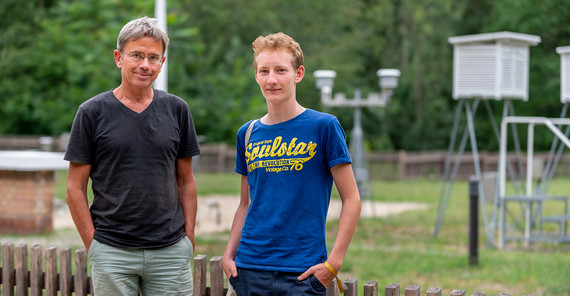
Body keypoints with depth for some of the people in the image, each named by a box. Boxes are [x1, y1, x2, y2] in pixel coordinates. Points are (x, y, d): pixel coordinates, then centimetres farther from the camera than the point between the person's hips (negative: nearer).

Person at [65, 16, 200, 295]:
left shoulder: (177, 110, 7)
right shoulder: (92, 112, -1)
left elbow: (186, 181, 11)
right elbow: (76, 188, 1)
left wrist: (188, 238, 4)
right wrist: (93, 245, -5)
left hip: (170, 251, 2)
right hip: (112, 253, -2)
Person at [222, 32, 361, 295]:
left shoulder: (323, 126, -4)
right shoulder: (247, 134, 10)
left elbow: (351, 200, -4)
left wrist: (333, 263, -11)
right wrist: (229, 254, 4)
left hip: (303, 273, -4)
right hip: (250, 269, 4)